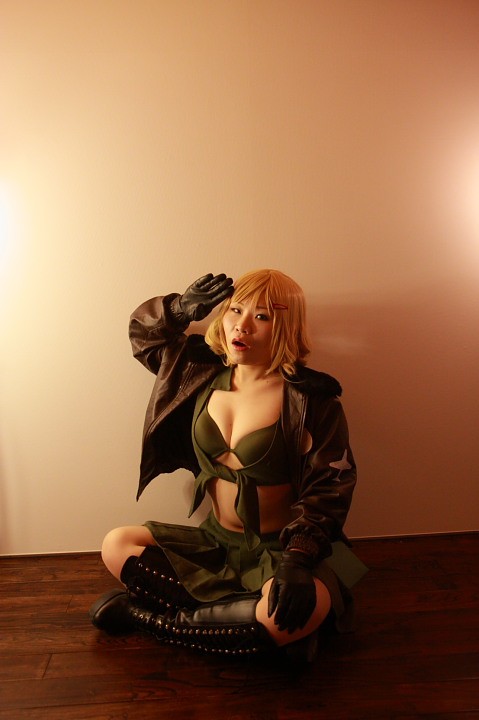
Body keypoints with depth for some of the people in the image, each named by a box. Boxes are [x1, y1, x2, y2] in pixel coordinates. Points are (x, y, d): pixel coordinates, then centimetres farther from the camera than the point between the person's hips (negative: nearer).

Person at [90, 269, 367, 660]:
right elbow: (143, 330, 14)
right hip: (214, 541, 5)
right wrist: (182, 308, -7)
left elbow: (327, 491, -16)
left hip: (276, 549, -4)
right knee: (117, 546, -10)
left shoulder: (310, 400, -15)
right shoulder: (204, 374, 1)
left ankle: (154, 617, -13)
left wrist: (297, 560, -30)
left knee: (303, 609, -36)